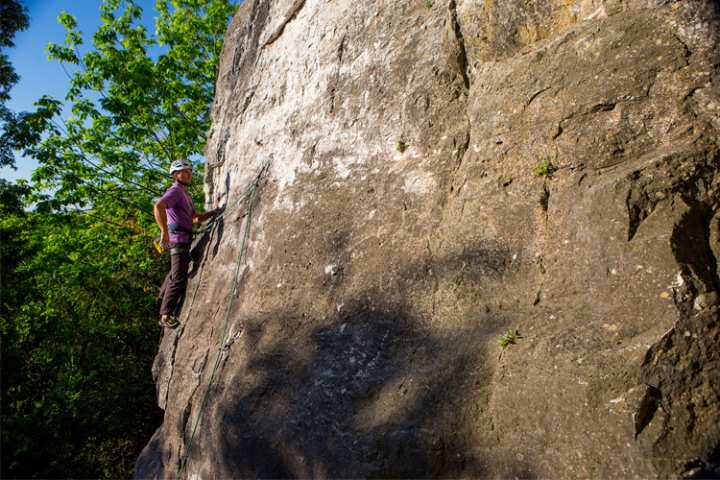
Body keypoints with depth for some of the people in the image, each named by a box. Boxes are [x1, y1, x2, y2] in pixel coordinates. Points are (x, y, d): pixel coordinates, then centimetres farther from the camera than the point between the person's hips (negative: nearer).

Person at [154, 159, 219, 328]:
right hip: (178, 238, -10)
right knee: (179, 278, -12)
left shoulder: (186, 194, 21)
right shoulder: (175, 191, -11)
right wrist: (164, 231, -33)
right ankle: (166, 315, -8)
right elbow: (158, 207, -29)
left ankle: (163, 297, 44)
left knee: (175, 272, 26)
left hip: (185, 239, 10)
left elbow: (196, 218, 23)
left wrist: (214, 212, 11)